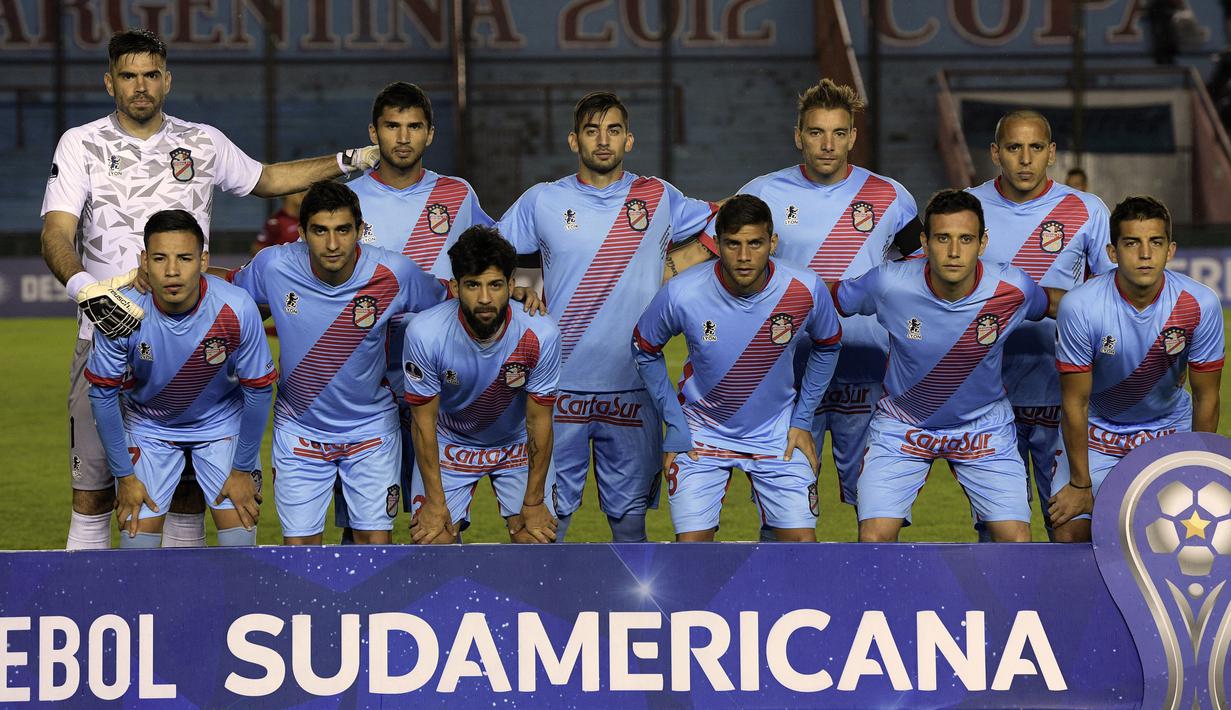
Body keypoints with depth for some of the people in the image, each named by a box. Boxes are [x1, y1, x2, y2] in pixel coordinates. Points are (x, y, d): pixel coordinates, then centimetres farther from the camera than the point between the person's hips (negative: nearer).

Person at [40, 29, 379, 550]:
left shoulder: (203, 143, 10)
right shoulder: (81, 144, 2)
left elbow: (267, 179, 27)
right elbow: (56, 233, -9)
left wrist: (348, 161, 19)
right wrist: (81, 283, -30)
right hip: (105, 336, -2)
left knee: (188, 484, 2)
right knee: (93, 484, -2)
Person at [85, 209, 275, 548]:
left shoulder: (237, 310, -29)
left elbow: (258, 391, -14)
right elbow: (103, 394, -14)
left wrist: (243, 469, -8)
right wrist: (124, 475, -9)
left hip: (222, 423, 0)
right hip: (147, 427, 0)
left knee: (240, 536, -7)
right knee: (138, 536, -7)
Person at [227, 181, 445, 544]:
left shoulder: (395, 274, -19)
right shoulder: (273, 266, -18)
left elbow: (448, 303, 1)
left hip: (371, 428, -1)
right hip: (298, 428, 1)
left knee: (376, 543, -2)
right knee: (299, 545, 3)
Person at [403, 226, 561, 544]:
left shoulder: (540, 335, -27)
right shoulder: (424, 333, -29)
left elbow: (539, 421, -15)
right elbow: (424, 420, -16)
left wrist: (534, 502, -10)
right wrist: (435, 502, -14)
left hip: (518, 443, 1)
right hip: (449, 443, -1)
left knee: (535, 539, -12)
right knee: (431, 540, -14)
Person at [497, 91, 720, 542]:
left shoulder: (659, 198, 5)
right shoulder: (542, 201, 4)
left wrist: (680, 262, 4)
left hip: (633, 387, 1)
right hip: (560, 388, 0)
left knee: (630, 516, 6)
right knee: (549, 515, 2)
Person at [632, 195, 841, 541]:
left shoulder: (806, 290, -18)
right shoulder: (681, 294, -22)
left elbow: (827, 347, 4)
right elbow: (645, 351, -2)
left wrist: (803, 421, 2)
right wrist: (675, 426, -4)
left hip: (777, 434, 1)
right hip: (701, 434, -1)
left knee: (803, 542, -5)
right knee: (691, 547, -8)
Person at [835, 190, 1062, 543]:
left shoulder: (1012, 289, -21)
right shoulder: (890, 283, -24)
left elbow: (1051, 302, 2)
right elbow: (831, 298, -6)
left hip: (984, 424, 1)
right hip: (901, 423, -1)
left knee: (1017, 540, -11)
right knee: (874, 539, -14)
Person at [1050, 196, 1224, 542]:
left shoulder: (1199, 304, -22)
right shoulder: (1080, 306, -27)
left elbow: (1206, 399, -10)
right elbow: (1075, 403, -18)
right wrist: (1081, 484, -15)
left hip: (1170, 428, 1)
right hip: (1095, 430, -1)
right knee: (1070, 532, -13)